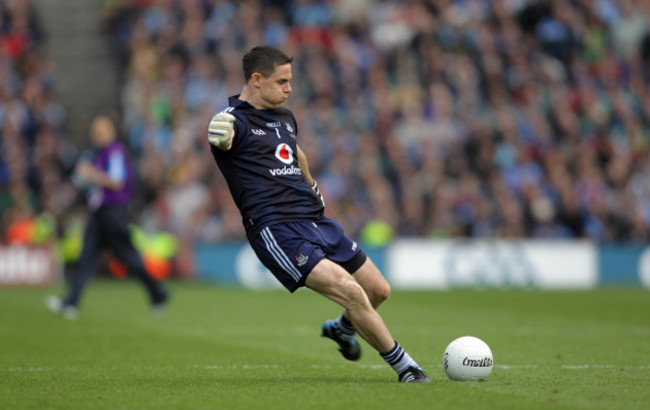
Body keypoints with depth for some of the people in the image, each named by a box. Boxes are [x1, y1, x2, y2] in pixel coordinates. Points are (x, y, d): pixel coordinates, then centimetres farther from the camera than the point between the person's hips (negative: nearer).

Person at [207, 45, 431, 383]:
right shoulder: (236, 119, -9)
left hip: (316, 221, 8)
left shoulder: (285, 117, 18)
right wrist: (219, 136, -56)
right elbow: (222, 139, -34)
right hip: (276, 230, -8)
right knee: (349, 290, -23)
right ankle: (403, 366, -10)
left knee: (378, 290, 9)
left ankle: (342, 328, 42)